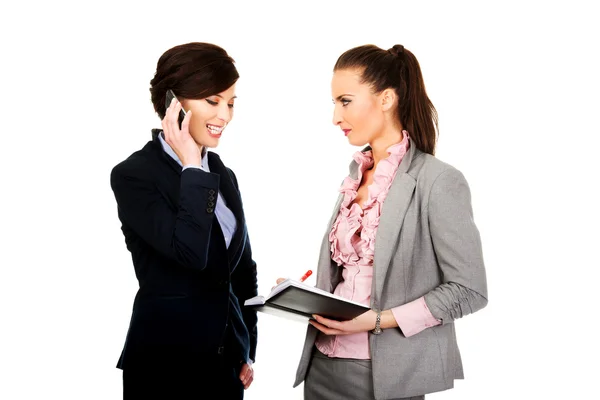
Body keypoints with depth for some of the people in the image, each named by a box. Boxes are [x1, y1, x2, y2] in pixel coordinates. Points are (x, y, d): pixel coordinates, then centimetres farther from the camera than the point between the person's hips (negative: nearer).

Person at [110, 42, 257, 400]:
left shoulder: (223, 176, 8)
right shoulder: (133, 174, -12)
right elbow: (190, 253, -25)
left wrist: (248, 352, 13)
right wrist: (191, 168, -19)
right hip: (165, 359, -6)